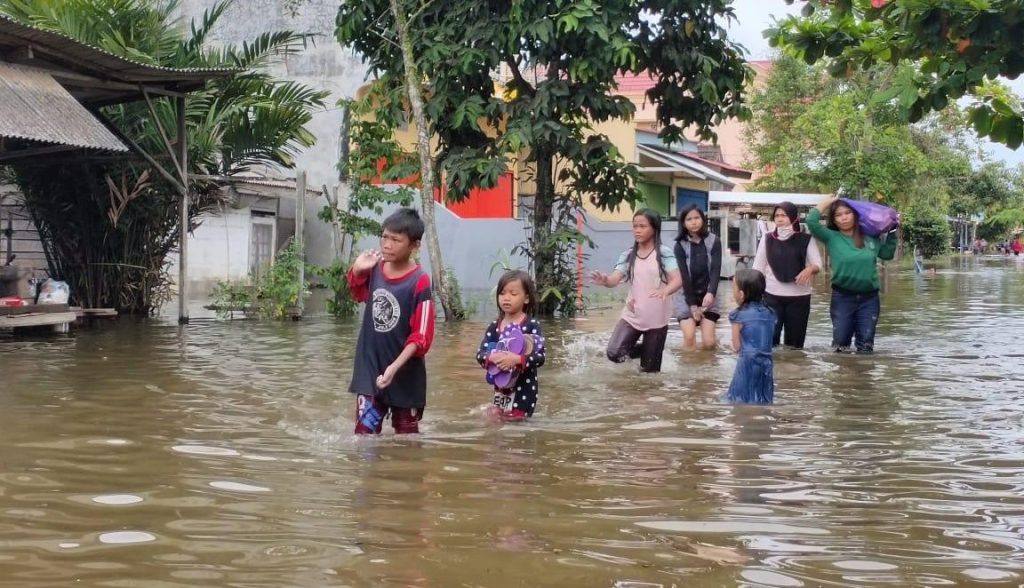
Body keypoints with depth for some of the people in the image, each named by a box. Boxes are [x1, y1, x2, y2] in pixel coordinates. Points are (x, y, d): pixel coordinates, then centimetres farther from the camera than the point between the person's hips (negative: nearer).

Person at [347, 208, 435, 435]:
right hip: (370, 369, 4)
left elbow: (421, 336, -19)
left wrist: (395, 367, -28)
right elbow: (359, 294, 21)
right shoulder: (374, 268, -3)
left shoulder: (419, 282, -18)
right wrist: (357, 270, 1)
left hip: (405, 375, -4)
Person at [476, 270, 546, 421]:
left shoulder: (532, 325, -10)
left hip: (525, 387, -4)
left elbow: (540, 357, -17)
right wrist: (491, 358, -25)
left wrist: (517, 359, -33)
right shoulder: (494, 326, 3)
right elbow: (480, 354, -2)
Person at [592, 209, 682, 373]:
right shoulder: (628, 255, 2)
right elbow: (615, 279, -8)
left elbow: (677, 279, -18)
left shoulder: (664, 253, -8)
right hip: (632, 315, 3)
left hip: (656, 319, -3)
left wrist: (665, 291, -40)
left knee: (649, 370, 2)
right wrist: (604, 280, -33)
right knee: (614, 353, -15)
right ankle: (643, 350, 15)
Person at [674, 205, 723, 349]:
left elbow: (716, 270, -12)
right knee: (689, 338, -14)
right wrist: (692, 305, -13)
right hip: (687, 298, -1)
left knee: (708, 342, -9)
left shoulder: (714, 241, -5)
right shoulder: (680, 245, -7)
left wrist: (711, 293, -29)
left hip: (707, 296, 1)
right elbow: (683, 276, -9)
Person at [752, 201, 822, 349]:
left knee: (795, 341, 5)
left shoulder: (806, 239, 2)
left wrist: (810, 269, -26)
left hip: (799, 296, -1)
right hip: (772, 295, 1)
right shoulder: (767, 239, 6)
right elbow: (758, 267, 8)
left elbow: (818, 264, -3)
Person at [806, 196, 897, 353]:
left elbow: (888, 254, 23)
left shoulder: (871, 238, 7)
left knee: (866, 346, 6)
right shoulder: (831, 237, -3)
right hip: (842, 297, -2)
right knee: (840, 343, 5)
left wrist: (892, 232, 15)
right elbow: (811, 221, -16)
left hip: (869, 298, 2)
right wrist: (825, 203, -4)